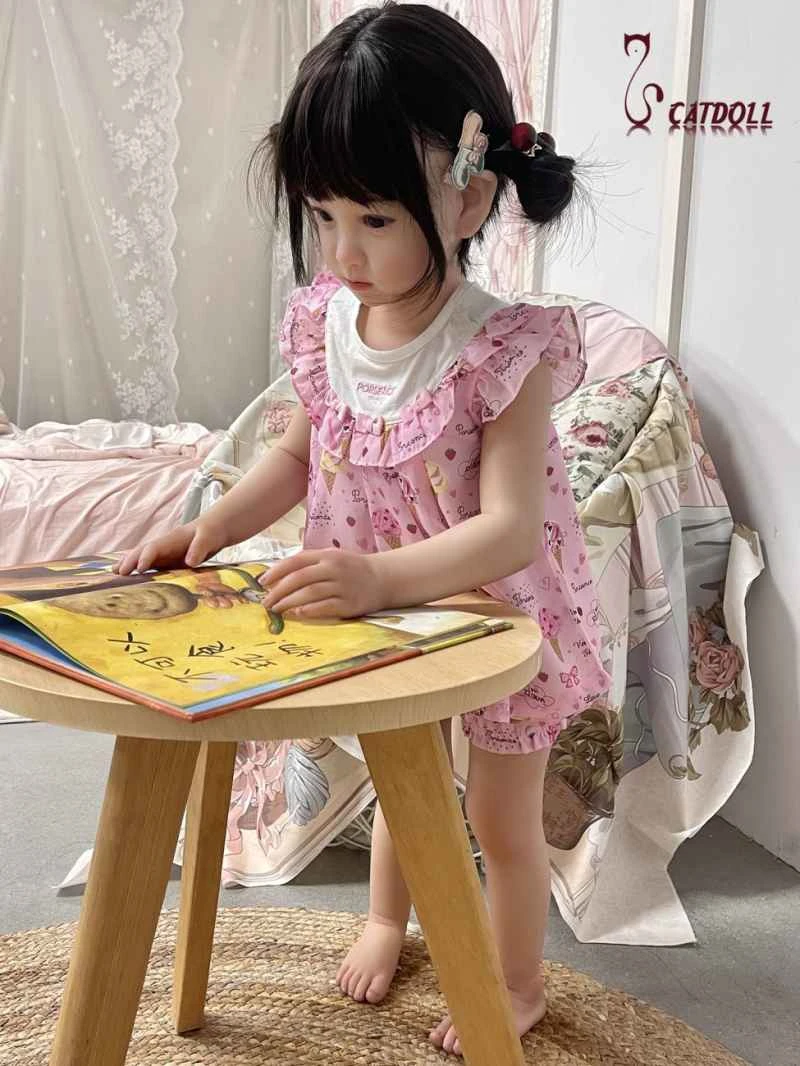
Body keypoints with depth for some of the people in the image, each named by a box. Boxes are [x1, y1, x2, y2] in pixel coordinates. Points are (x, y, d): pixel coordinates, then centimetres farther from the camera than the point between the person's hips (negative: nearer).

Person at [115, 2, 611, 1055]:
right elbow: (302, 453, 3)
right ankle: (387, 916, 56)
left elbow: (508, 526, -35)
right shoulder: (322, 321, -12)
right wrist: (208, 528, -11)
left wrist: (383, 577, -48)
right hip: (381, 613, 5)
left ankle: (519, 979, 42)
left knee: (500, 816, 14)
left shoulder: (506, 348, -30)